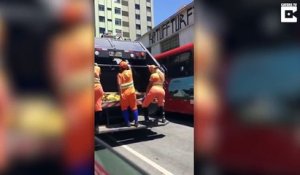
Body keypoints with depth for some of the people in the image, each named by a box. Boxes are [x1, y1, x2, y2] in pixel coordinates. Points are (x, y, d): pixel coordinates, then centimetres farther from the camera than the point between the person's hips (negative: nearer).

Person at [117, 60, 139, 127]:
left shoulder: (120, 74, -4)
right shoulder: (129, 72, 2)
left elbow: (119, 84, -15)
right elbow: (129, 68, 28)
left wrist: (120, 93, -14)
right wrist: (127, 65, 40)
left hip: (124, 93, -2)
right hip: (131, 91, 2)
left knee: (124, 108, 9)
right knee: (134, 107, 9)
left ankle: (127, 123, 8)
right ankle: (136, 122, 8)